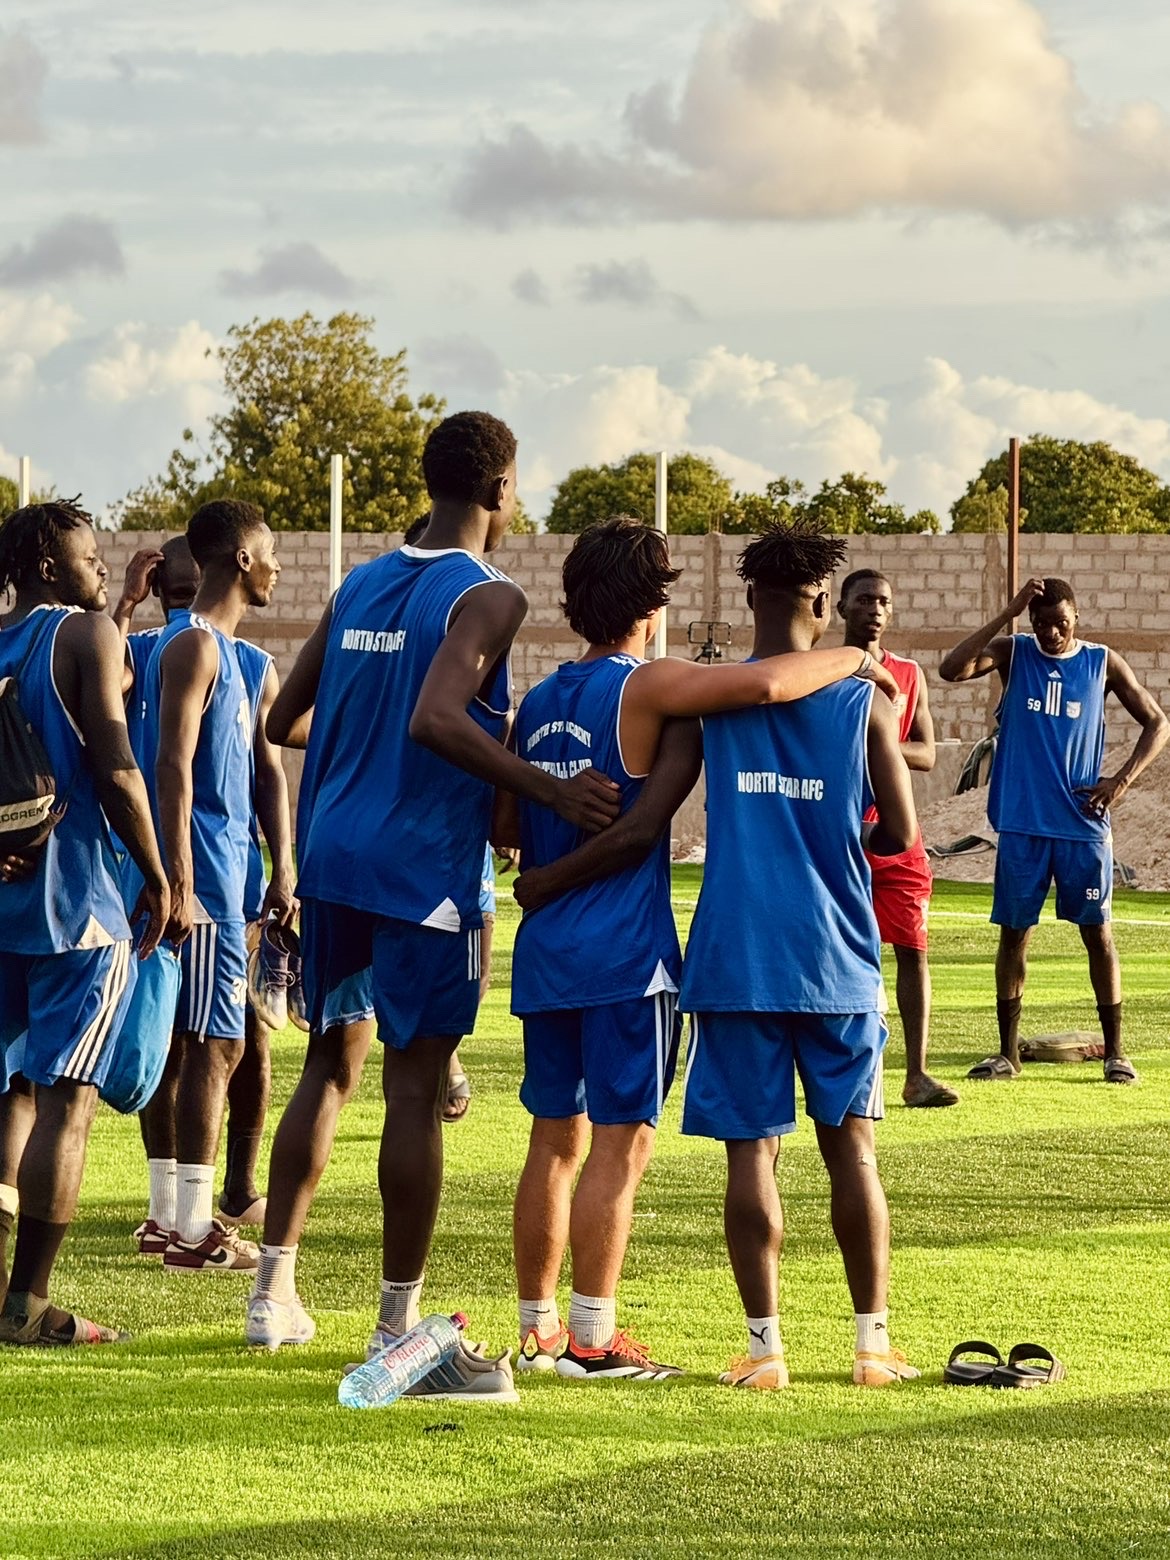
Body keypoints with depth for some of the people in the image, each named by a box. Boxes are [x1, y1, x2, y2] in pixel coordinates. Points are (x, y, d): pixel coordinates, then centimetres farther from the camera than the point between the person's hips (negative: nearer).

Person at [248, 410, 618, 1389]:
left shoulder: (360, 586, 11)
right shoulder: (487, 597, -11)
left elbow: (285, 722, 15)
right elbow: (436, 720, -27)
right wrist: (553, 792, -25)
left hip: (331, 859, 7)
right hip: (423, 871, -7)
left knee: (329, 1065, 18)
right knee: (416, 1089, -2)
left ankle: (276, 1290, 20)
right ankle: (399, 1331, 0)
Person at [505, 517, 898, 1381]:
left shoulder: (538, 703, 13)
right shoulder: (643, 687, -10)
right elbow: (763, 683, -25)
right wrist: (852, 659, -10)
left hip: (546, 952, 7)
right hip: (626, 953, -7)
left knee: (556, 1139, 12)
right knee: (622, 1143, -4)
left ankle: (539, 1327, 16)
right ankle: (592, 1338, -6)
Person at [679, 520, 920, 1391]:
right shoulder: (863, 700, 1)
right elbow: (900, 833, 3)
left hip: (736, 956, 0)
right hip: (836, 959, 1)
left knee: (752, 1150, 2)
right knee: (852, 1148, 9)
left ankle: (766, 1349, 0)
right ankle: (875, 1343, 11)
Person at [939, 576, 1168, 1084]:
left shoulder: (1103, 663, 2)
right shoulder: (1013, 653, 1)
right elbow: (951, 669, -17)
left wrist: (1122, 780, -6)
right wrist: (1008, 614, -19)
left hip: (1084, 826, 0)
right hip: (1022, 825, 0)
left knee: (1097, 931, 2)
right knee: (1014, 933, 4)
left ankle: (1114, 1051, 9)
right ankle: (1008, 1052, 13)